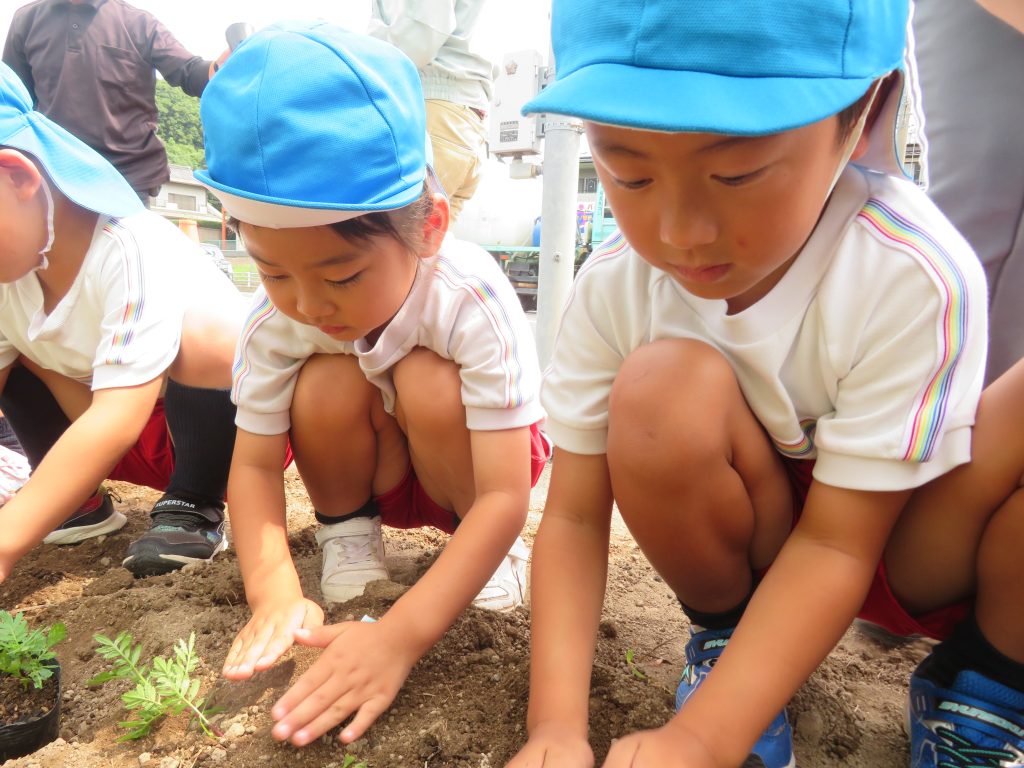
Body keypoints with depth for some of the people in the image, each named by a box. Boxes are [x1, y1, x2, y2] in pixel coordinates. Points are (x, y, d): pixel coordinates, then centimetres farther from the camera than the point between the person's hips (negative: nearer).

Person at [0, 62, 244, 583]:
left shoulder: (131, 251, -29)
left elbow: (117, 419, -36)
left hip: (232, 428, -6)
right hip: (134, 443, 7)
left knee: (202, 336, -34)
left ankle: (194, 504, -12)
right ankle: (79, 501, 8)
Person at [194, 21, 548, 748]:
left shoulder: (472, 301, -36)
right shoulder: (276, 317, -24)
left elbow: (506, 496, -38)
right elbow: (254, 465, -19)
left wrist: (402, 634, -47)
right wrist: (273, 590, -36)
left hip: (470, 460, -2)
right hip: (378, 470, 2)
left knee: (428, 384, -33)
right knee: (328, 383, -28)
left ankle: (489, 552, -6)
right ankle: (348, 532, 0)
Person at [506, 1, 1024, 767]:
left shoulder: (914, 275, -29)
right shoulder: (614, 286, -20)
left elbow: (836, 544, -24)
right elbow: (573, 517, -16)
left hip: (900, 544, 0)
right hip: (745, 545, 2)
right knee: (663, 390, -31)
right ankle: (728, 641, -2)